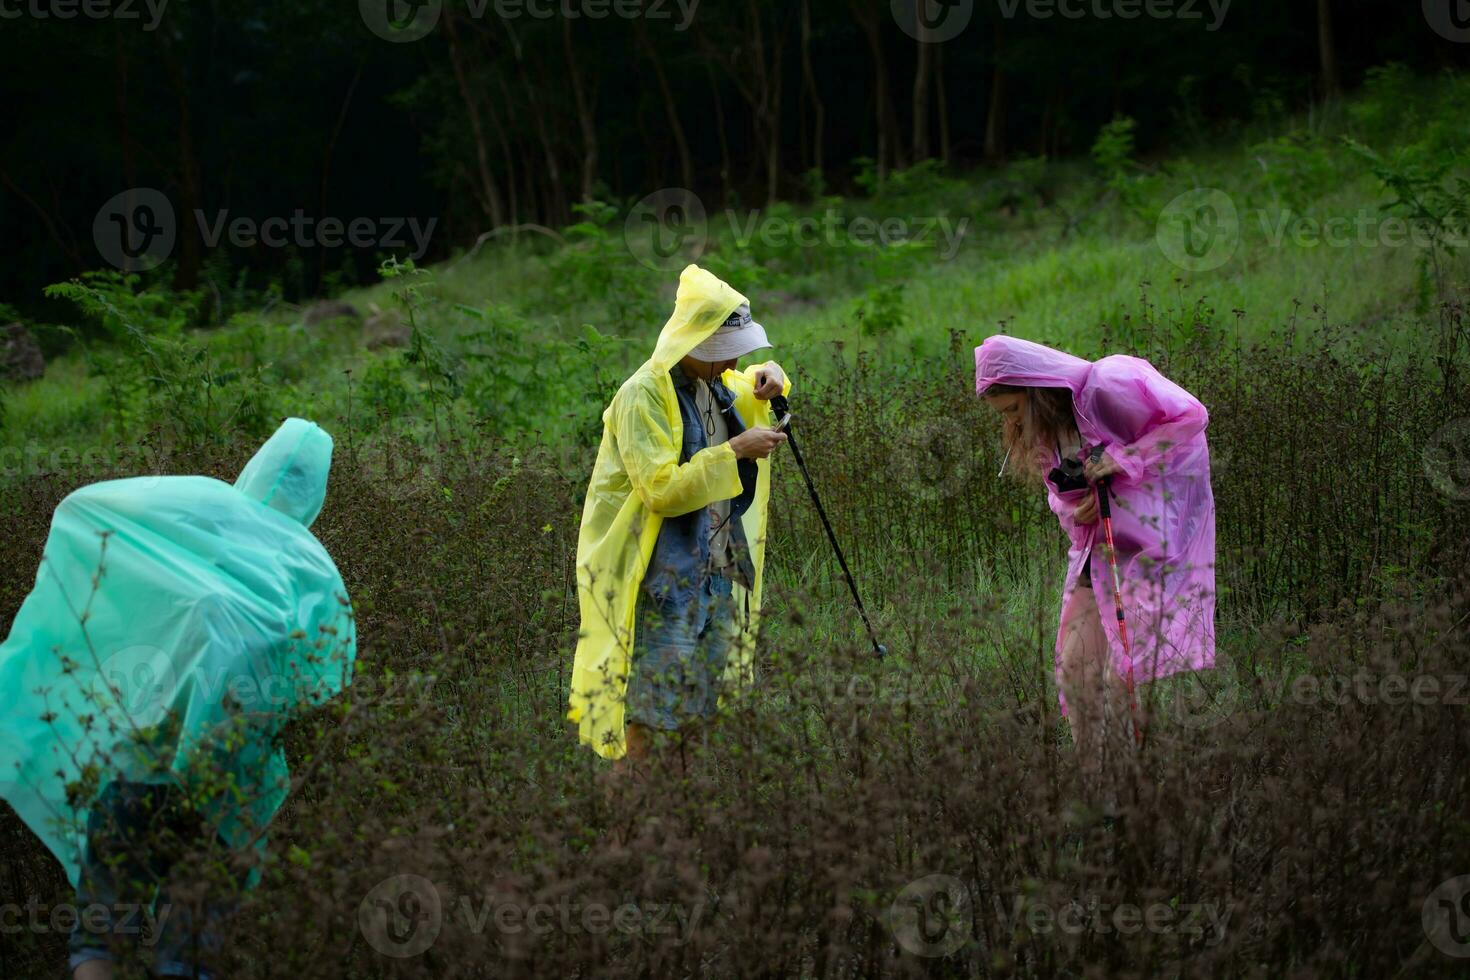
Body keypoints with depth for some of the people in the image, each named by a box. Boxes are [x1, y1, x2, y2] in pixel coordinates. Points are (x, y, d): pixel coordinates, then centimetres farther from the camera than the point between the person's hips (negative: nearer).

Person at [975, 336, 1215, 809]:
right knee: (1076, 668, 3)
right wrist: (1075, 507, -5)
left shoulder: (1108, 386, -17)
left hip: (1151, 539, -8)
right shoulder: (1044, 428, 9)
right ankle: (1101, 800, 10)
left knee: (1127, 671, -13)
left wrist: (1119, 460, -19)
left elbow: (1190, 416, -17)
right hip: (1096, 547, 9)